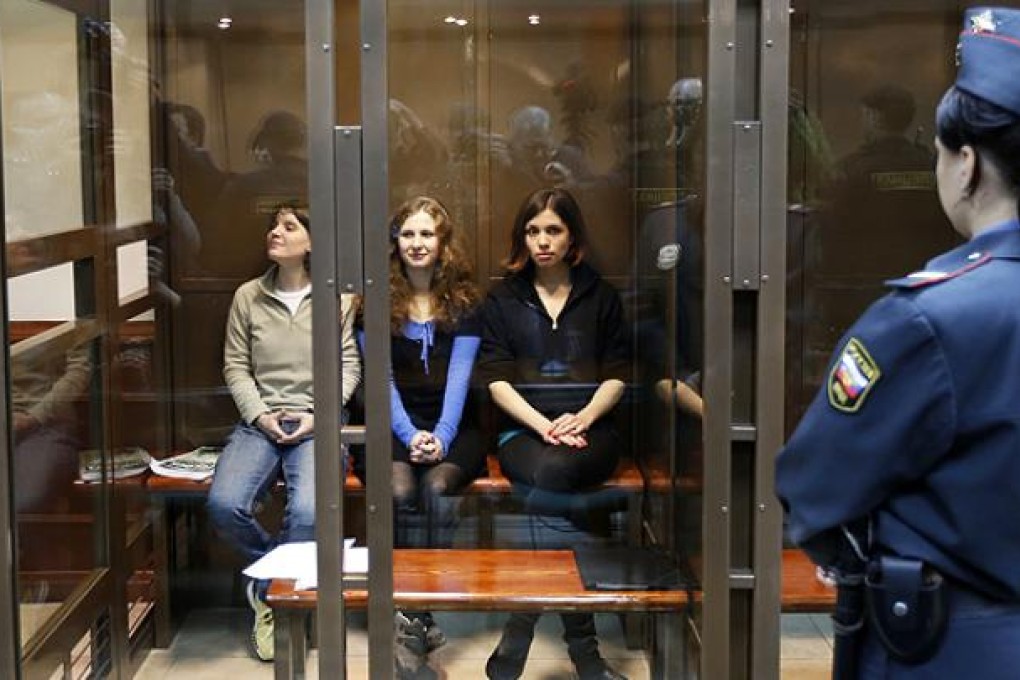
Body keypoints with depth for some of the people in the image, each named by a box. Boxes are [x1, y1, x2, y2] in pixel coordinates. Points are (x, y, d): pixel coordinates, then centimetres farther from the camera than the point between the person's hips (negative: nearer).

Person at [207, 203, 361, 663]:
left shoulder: (336, 299, 3)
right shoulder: (248, 296, 9)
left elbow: (349, 366, 3)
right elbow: (235, 366, 9)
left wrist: (316, 417, -9)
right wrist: (260, 416, -6)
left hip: (316, 422, -2)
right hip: (260, 420, 3)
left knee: (308, 513, -31)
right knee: (224, 505, -24)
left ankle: (268, 593, -3)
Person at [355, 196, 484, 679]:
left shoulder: (464, 302, 7)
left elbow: (459, 376, -3)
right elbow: (381, 379, 0)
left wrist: (441, 436, -19)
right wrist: (410, 436, -16)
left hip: (452, 427, 0)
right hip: (394, 426, 0)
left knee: (436, 486, -32)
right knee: (400, 491, -31)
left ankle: (413, 624, -29)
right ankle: (421, 624, -27)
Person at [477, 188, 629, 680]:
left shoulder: (600, 296, 14)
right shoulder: (503, 299, 12)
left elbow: (617, 375, 9)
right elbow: (496, 379, 3)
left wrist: (583, 417, -11)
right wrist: (543, 425, -14)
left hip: (589, 430, 0)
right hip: (523, 430, 0)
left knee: (554, 471, -36)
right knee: (552, 481, -35)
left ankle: (519, 632, -29)